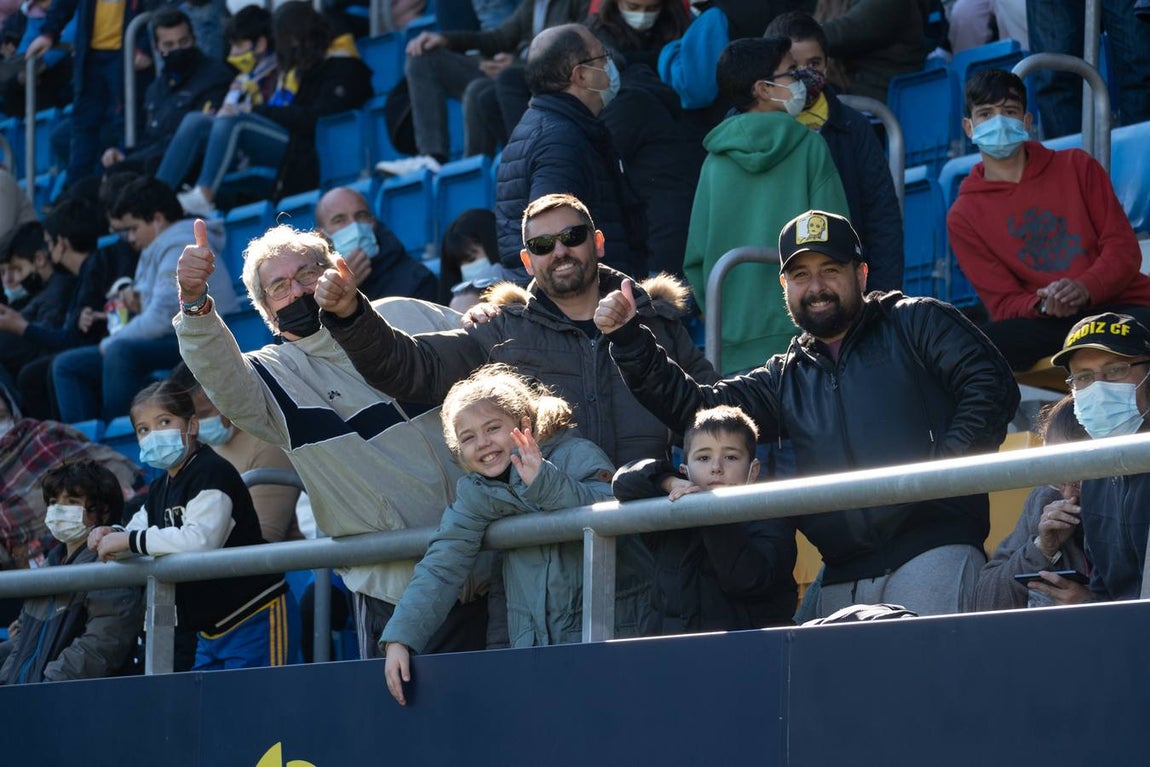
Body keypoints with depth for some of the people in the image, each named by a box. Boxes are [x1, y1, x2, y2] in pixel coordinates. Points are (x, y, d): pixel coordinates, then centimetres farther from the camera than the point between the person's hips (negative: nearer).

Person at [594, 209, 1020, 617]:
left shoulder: (914, 324, 9)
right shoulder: (786, 378, 23)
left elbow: (990, 384, -2)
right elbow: (695, 407, 19)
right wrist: (628, 339, 10)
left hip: (933, 551, -5)